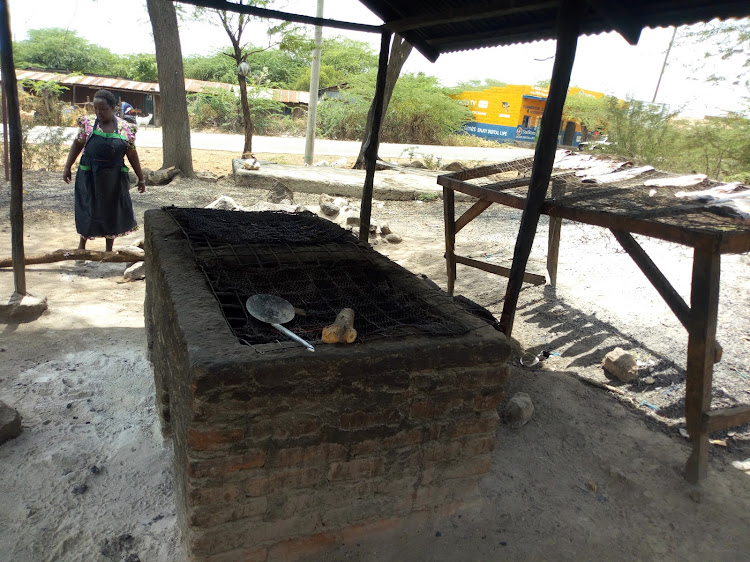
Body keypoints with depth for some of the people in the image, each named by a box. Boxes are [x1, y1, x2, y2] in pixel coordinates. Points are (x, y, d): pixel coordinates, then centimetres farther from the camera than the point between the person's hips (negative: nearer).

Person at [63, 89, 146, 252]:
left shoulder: (125, 128, -3)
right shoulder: (87, 123, -2)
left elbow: (132, 155, 2)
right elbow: (77, 145, 5)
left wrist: (141, 178, 4)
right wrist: (67, 167, 3)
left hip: (114, 178, 0)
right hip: (89, 176, 0)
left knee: (112, 211, 11)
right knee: (88, 210, 11)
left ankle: (109, 249, 28)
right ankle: (82, 243, 34)